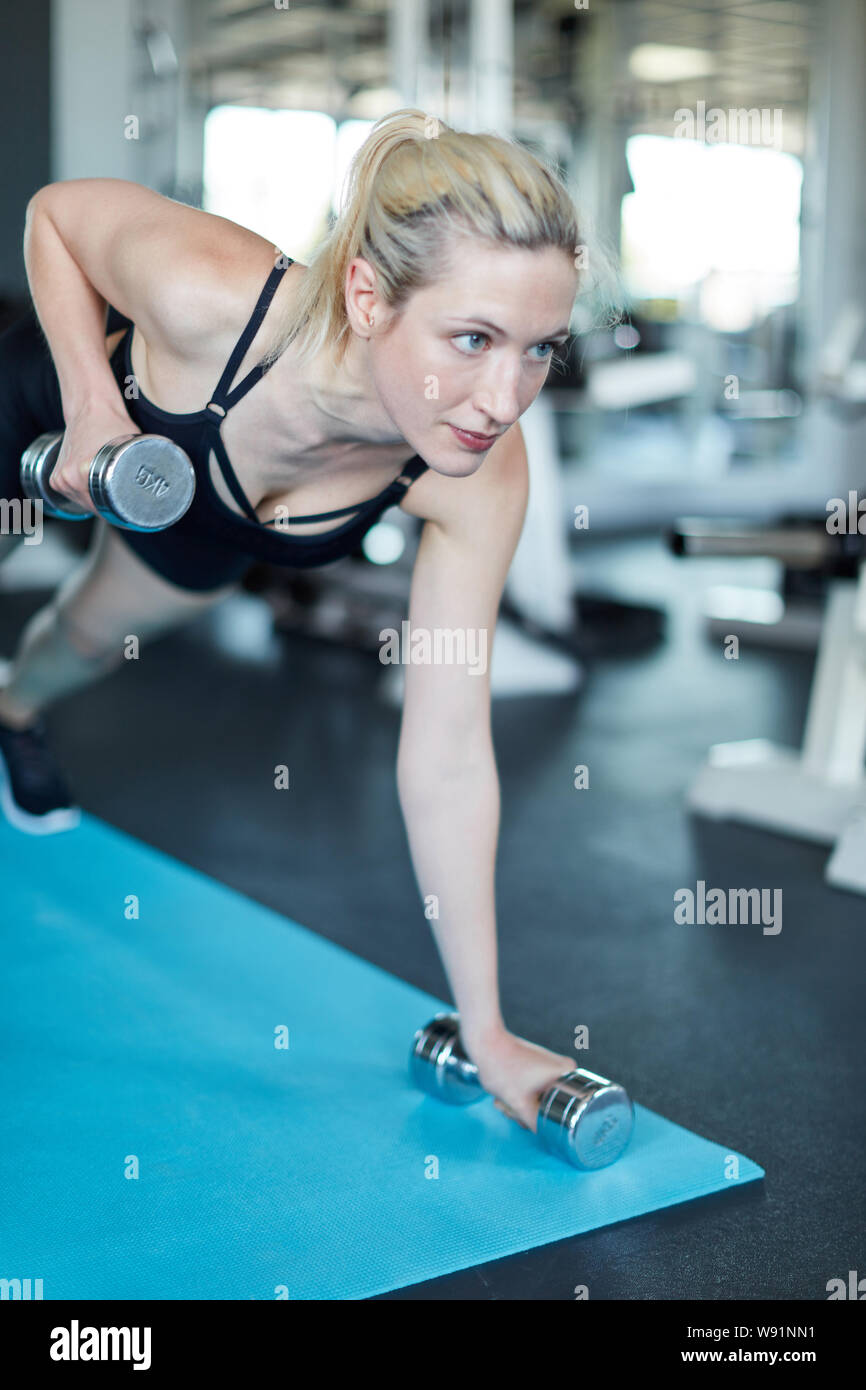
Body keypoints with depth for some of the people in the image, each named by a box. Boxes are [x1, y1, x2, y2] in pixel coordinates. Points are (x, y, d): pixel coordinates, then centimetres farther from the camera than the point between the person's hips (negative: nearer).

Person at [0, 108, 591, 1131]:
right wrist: (92, 397, -37)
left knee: (100, 635, 33)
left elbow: (450, 758, -33)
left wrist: (485, 1029, -29)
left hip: (203, 523, 4)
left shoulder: (483, 481, -39)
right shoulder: (207, 296, -47)